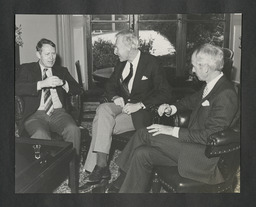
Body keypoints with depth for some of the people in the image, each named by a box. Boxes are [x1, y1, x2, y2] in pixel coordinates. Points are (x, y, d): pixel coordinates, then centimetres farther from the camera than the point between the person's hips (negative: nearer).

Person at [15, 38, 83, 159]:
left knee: (74, 130, -30)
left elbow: (78, 90, 13)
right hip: (35, 114, -2)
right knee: (41, 136, -35)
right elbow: (17, 88, -6)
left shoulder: (62, 71, 22)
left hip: (58, 113, 2)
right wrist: (42, 83, -17)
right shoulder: (26, 69, 13)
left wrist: (62, 83, -7)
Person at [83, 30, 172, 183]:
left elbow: (164, 93, -11)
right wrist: (115, 98, -5)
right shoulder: (121, 64, 12)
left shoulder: (151, 63, -7)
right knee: (103, 109, -27)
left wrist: (139, 105, -21)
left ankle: (100, 165, -13)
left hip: (141, 112, -5)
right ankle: (101, 165, -28)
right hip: (122, 105, 6)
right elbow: (110, 87, 19)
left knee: (103, 125, -26)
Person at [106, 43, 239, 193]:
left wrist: (173, 131, -20)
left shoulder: (226, 95, -20)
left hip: (205, 155, -9)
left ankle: (122, 185, 4)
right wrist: (172, 108, 8)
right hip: (193, 141, 9)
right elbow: (191, 101, 28)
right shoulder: (210, 86, 8)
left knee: (145, 134, -15)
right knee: (142, 154, -8)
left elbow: (208, 136, -23)